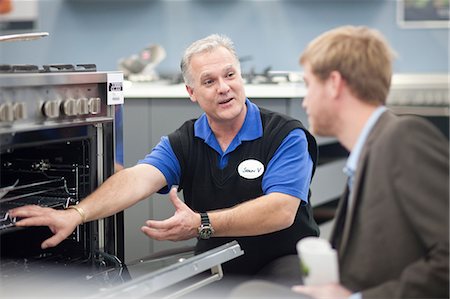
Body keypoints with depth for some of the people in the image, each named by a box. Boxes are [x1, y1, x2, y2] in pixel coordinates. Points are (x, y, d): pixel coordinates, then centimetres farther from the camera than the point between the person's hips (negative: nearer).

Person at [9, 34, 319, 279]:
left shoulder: (286, 135, -9)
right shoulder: (182, 143, 3)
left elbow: (281, 210, -23)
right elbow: (138, 178, -16)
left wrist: (201, 225, -31)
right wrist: (76, 214, -34)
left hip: (286, 263, -3)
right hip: (218, 268, 4)